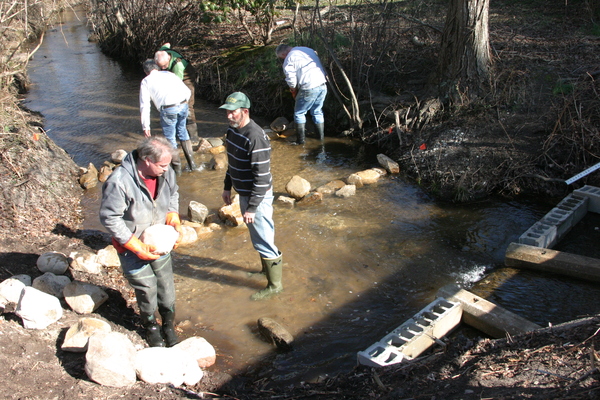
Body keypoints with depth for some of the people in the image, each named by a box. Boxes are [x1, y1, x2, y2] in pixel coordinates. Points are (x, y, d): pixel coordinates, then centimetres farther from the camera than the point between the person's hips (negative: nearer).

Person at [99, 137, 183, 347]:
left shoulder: (166, 172, -14)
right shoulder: (119, 181, -31)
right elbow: (109, 218, -23)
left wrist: (174, 222, -7)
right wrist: (137, 247, -23)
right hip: (132, 245, -4)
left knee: (166, 284, 14)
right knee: (147, 288, 9)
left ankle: (168, 324, 38)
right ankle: (151, 326, 37)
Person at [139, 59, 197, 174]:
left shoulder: (146, 81, 14)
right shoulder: (169, 74, 22)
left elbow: (145, 106, 7)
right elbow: (188, 92, 18)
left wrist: (146, 126, 9)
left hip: (168, 109, -4)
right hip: (183, 105, 4)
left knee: (170, 138, 13)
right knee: (182, 131, 25)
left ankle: (177, 167, 21)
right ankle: (191, 161, 27)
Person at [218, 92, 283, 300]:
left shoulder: (255, 137, -28)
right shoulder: (232, 129, 1)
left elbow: (262, 177, -27)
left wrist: (252, 207, -24)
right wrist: (227, 187, 19)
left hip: (258, 197, -9)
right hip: (244, 193, 9)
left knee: (263, 240, 3)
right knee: (258, 237, 24)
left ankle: (274, 285, 20)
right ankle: (268, 267, 45)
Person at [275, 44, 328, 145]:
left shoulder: (289, 59, -3)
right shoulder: (309, 50, 19)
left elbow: (291, 80, -7)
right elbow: (322, 67, 18)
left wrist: (294, 90, 10)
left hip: (309, 88, -7)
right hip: (323, 86, 7)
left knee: (299, 113, 9)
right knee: (317, 112, 21)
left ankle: (300, 140, 11)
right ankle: (321, 137, 25)